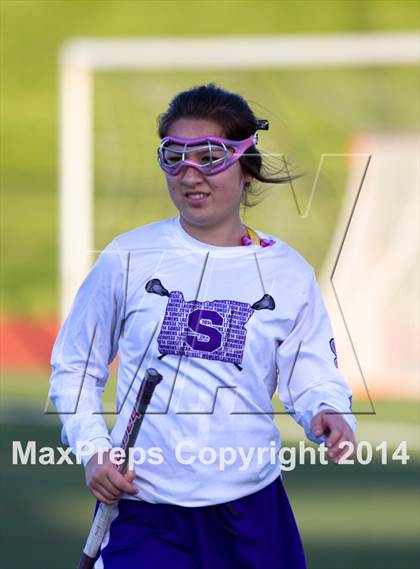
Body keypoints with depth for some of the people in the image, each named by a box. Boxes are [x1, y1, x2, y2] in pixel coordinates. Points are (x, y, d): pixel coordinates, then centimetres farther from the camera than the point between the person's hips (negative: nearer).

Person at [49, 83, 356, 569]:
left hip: (252, 509, 2)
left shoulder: (288, 273, 4)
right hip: (142, 507, -1)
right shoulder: (128, 258, 1)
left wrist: (326, 412, -18)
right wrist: (93, 448, -6)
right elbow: (73, 367, 8)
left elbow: (313, 377, 5)